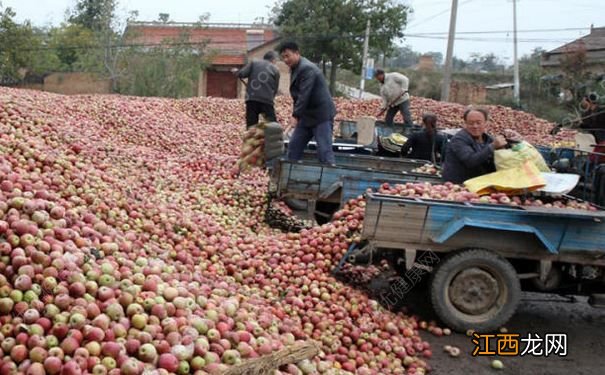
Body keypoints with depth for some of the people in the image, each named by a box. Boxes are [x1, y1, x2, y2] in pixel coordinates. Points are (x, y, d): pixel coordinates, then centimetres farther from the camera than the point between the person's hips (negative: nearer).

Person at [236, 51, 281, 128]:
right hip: (267, 100, -1)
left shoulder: (254, 63, 10)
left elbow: (241, 74, -1)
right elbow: (275, 89, 10)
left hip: (251, 99, 1)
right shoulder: (275, 70, 10)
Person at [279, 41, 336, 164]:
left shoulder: (307, 68, -19)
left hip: (321, 115, -10)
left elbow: (304, 94, -25)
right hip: (307, 115, 10)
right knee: (294, 145, 10)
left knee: (324, 149, -11)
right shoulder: (295, 68, 13)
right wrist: (297, 115, 8)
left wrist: (295, 115, -27)